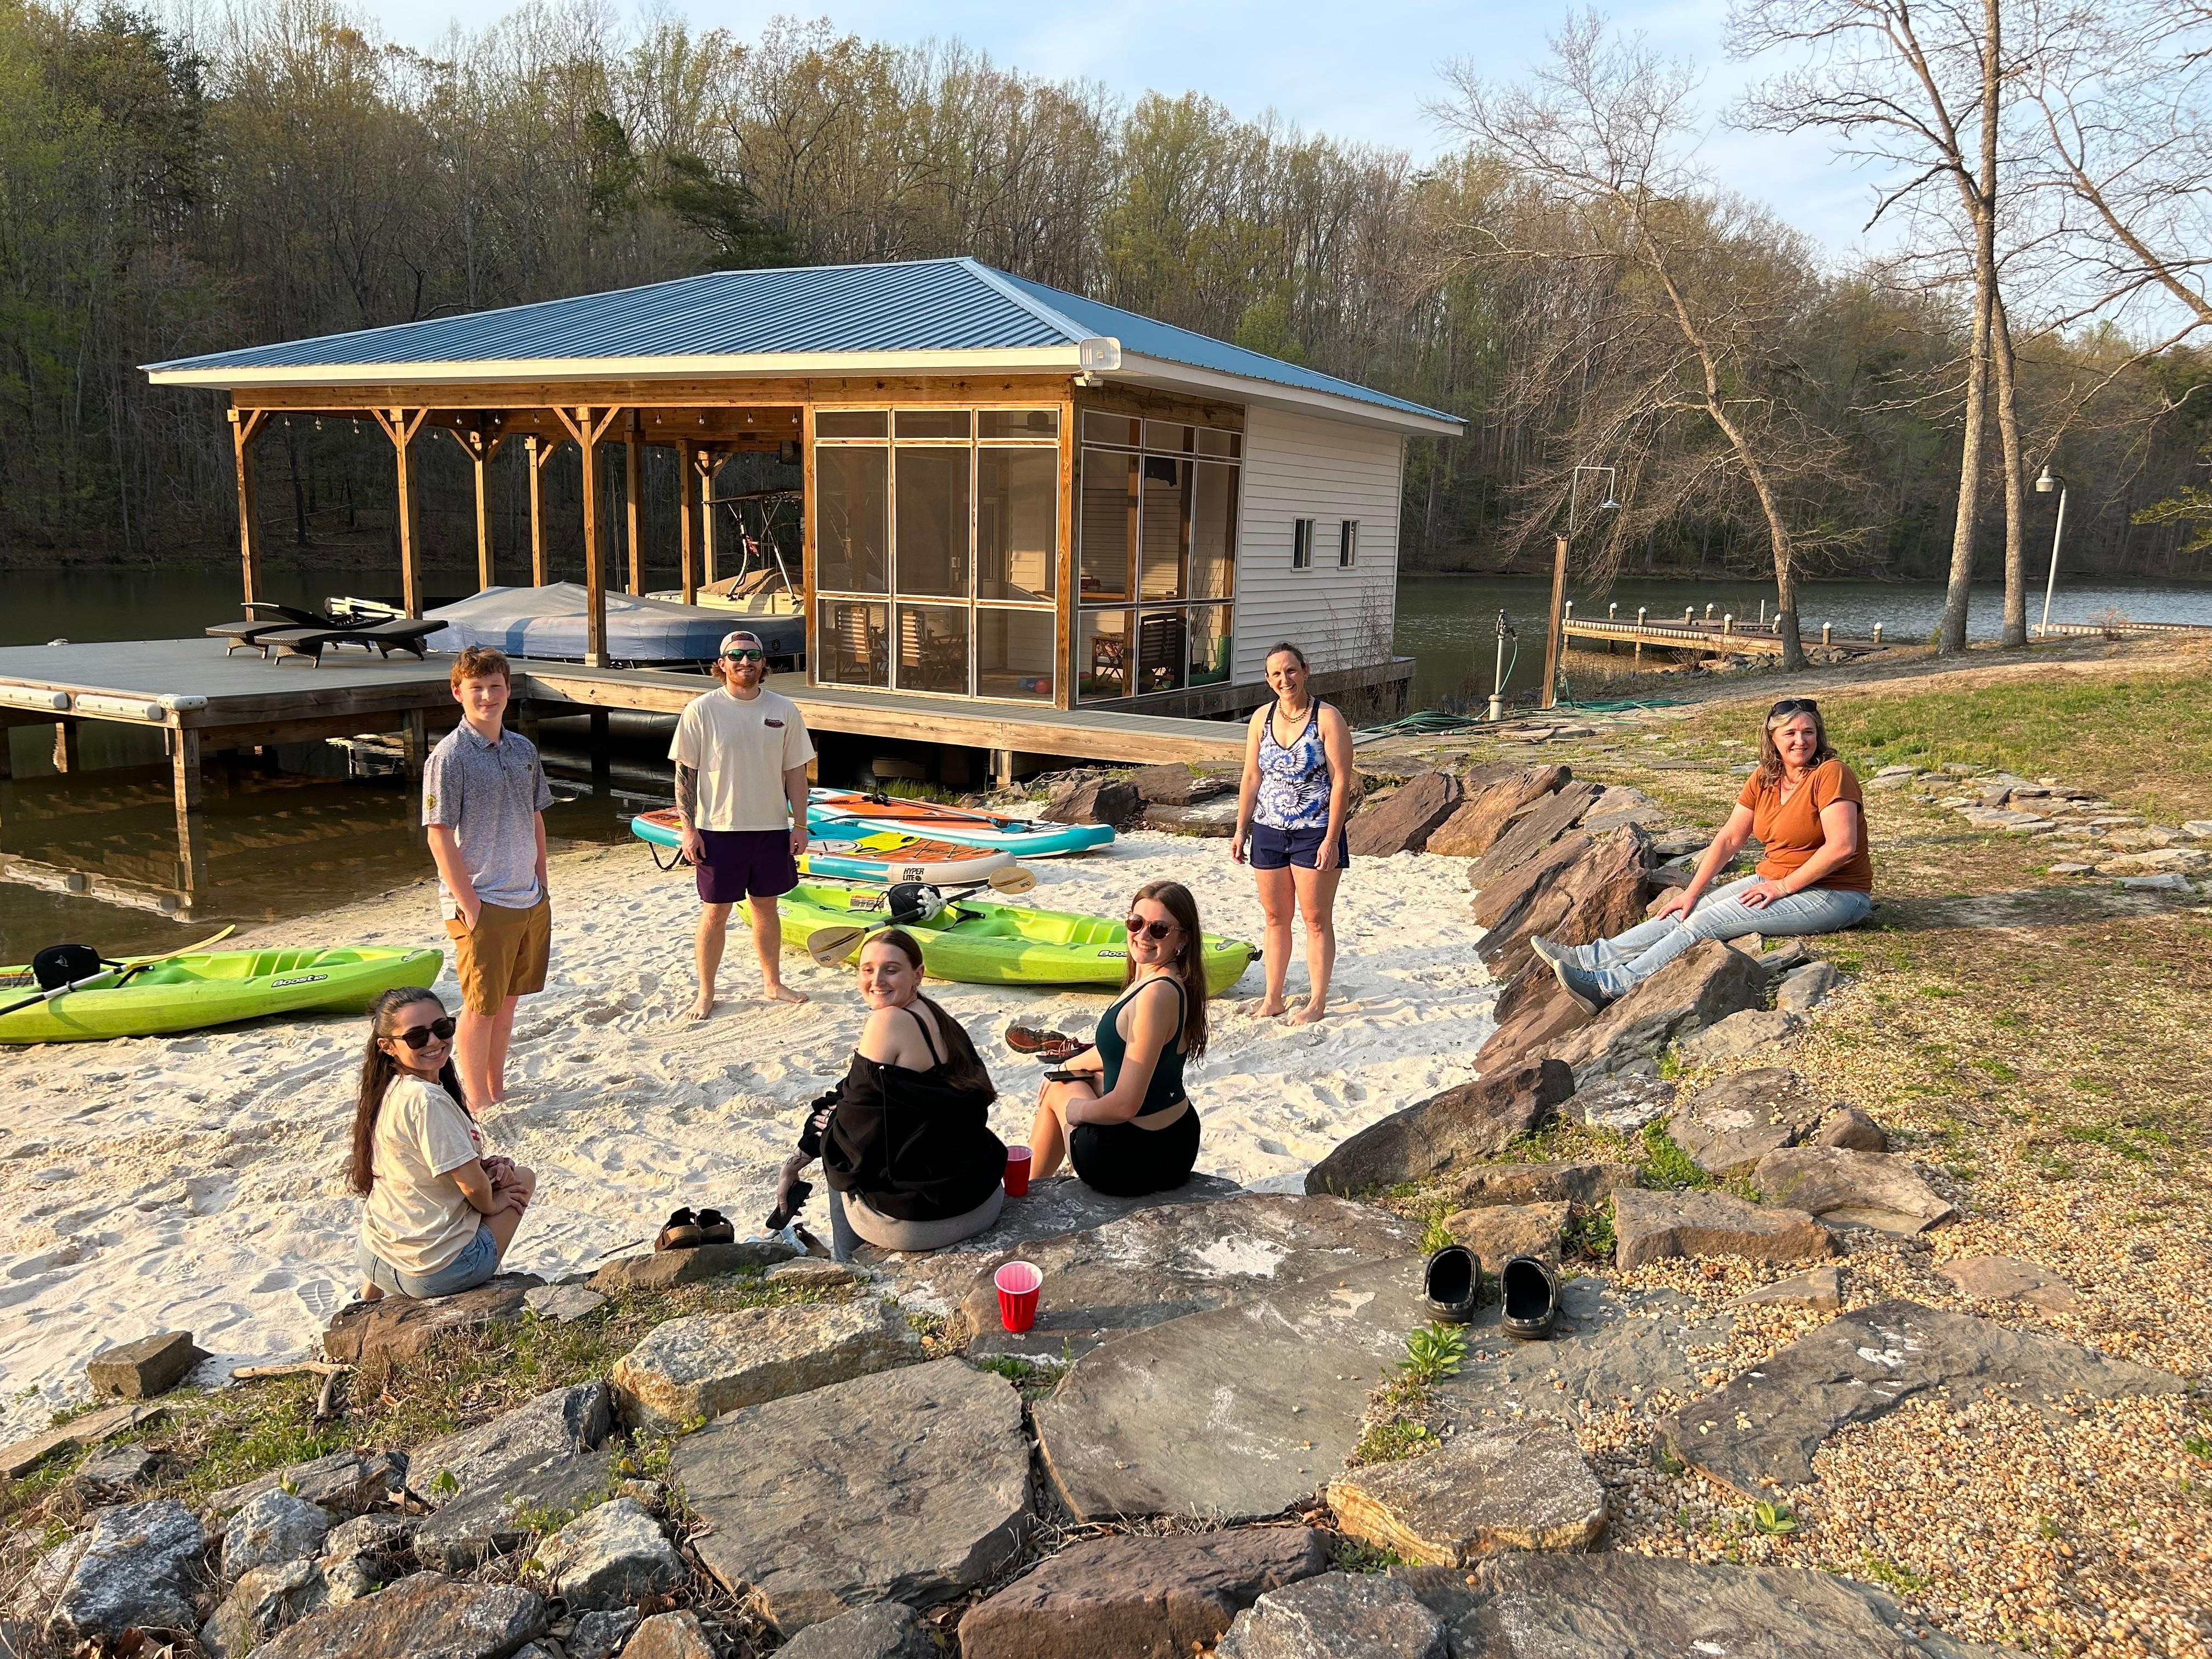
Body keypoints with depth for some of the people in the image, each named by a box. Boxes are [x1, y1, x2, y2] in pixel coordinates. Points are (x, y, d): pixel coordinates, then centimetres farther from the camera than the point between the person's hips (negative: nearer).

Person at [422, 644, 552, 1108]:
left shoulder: (524, 750, 7)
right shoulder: (449, 756, -12)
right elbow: (440, 836, -14)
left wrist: (541, 887, 11)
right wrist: (468, 903, -15)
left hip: (529, 901, 6)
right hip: (482, 904, -6)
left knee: (507, 1000, 16)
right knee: (481, 1005, 3)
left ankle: (497, 1092, 29)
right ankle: (477, 1103, 16)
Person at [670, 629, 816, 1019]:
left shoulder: (784, 710, 2)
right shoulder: (701, 710, -6)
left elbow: (795, 771, 6)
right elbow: (685, 773, -4)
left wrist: (800, 825, 3)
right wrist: (689, 829, -8)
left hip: (772, 827, 3)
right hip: (719, 829, -3)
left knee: (766, 906, 14)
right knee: (716, 912, 5)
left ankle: (773, 983, 29)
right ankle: (705, 993, 18)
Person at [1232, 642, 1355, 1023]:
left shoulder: (1327, 719, -9)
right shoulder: (1262, 718, 6)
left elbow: (1341, 782, -11)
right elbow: (1252, 777, 11)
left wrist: (1331, 839, -16)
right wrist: (1241, 830, 7)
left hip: (1314, 834, -5)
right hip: (1269, 833, 5)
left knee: (1317, 920, 4)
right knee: (1275, 918, 12)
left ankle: (1317, 1001, 14)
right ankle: (1272, 999, 21)